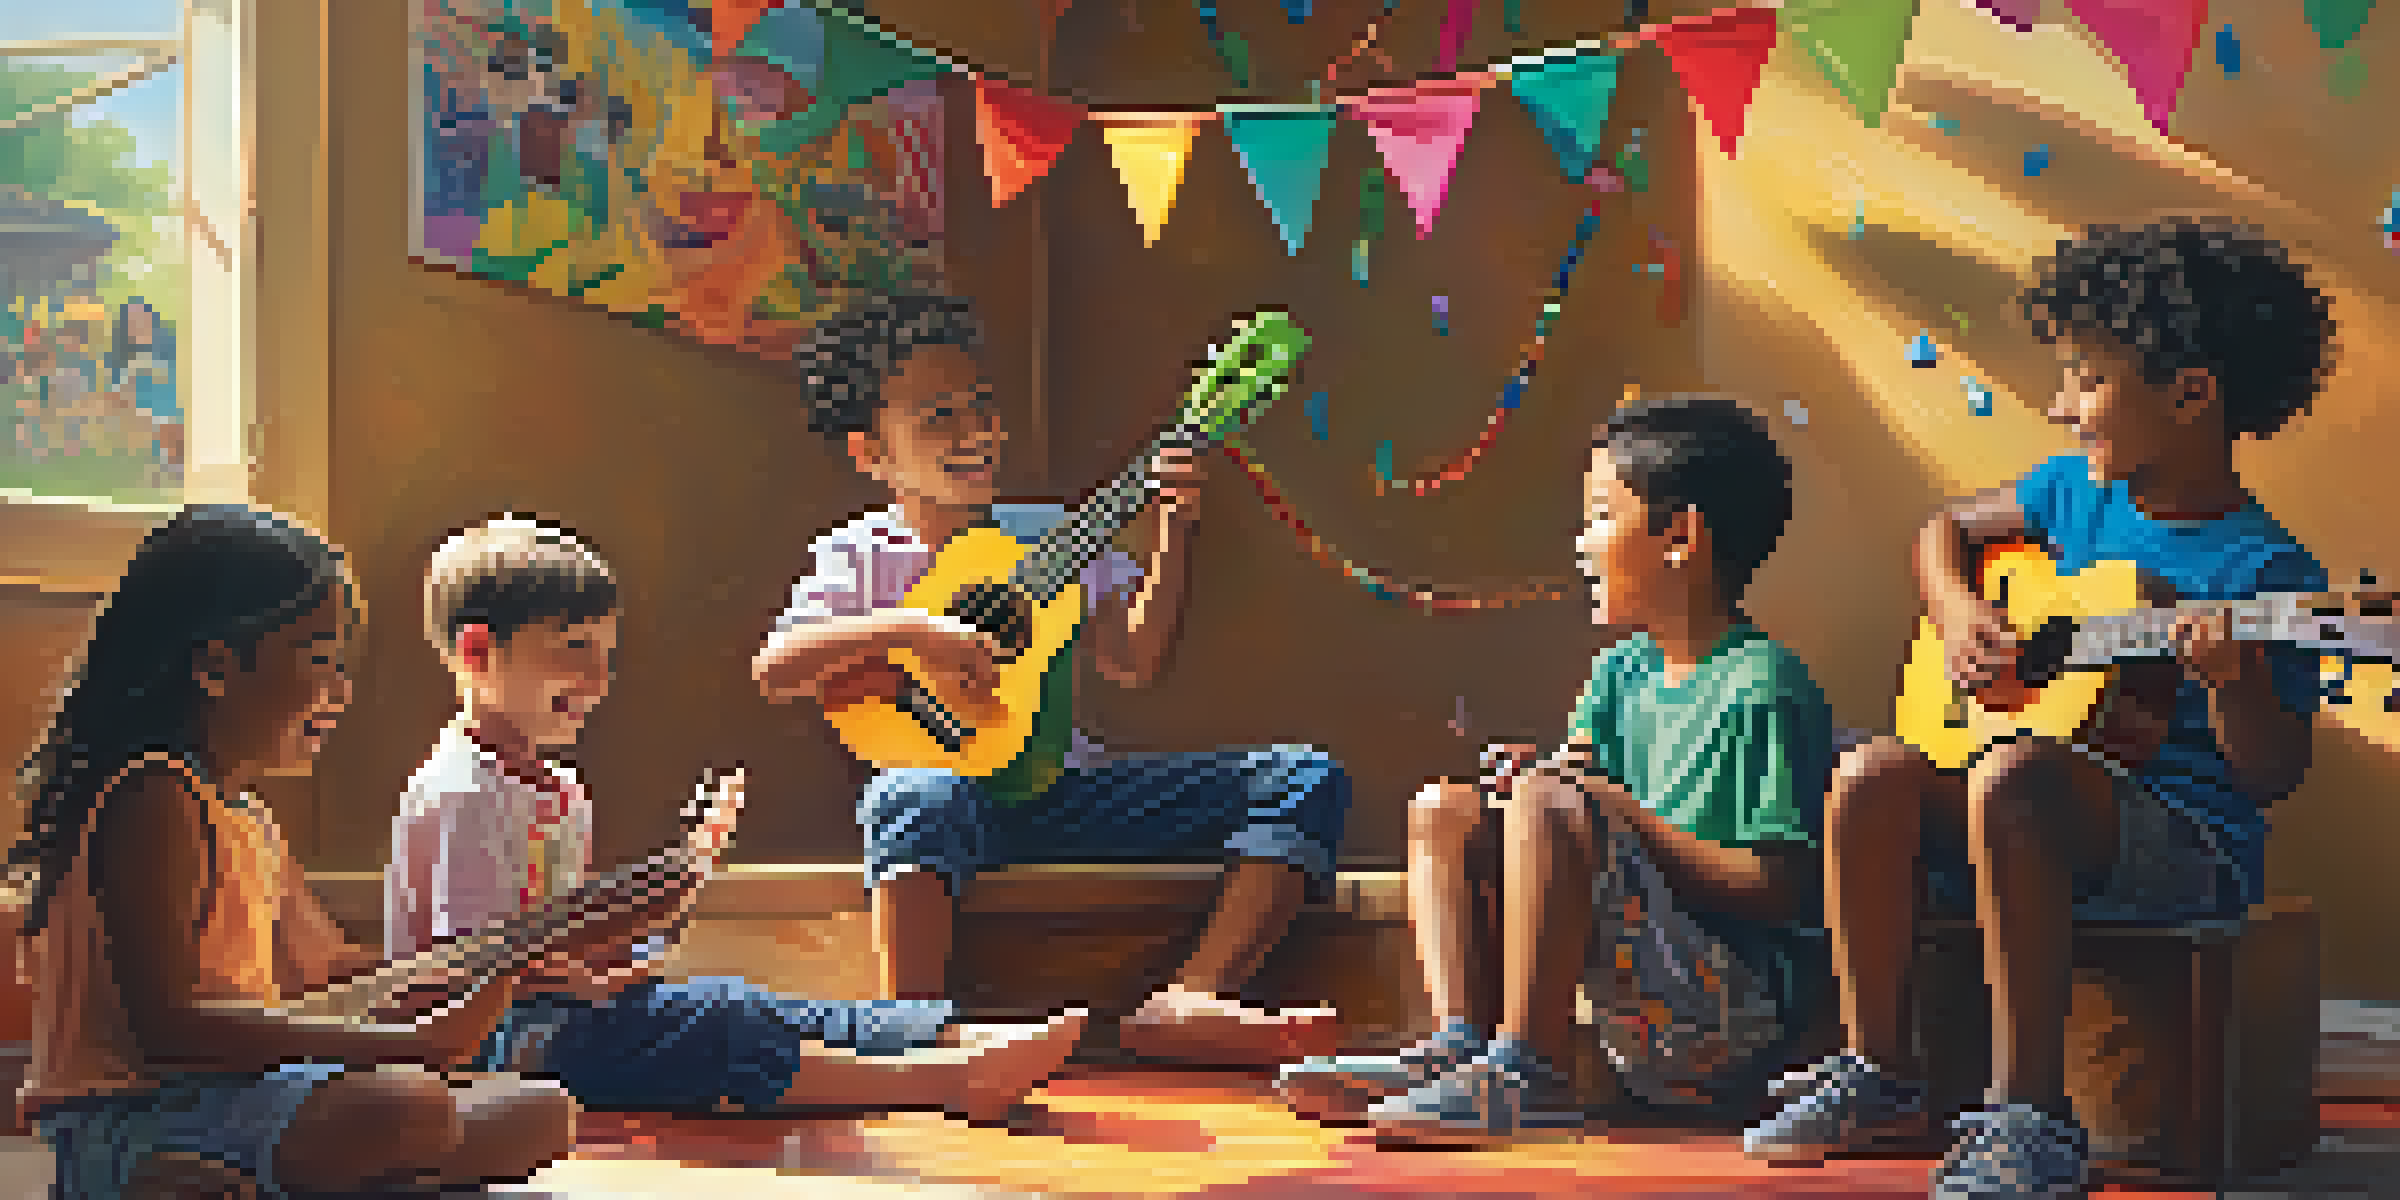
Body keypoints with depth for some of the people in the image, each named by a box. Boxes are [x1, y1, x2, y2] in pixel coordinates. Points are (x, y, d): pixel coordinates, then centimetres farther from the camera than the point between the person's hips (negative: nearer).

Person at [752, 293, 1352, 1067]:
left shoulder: (1049, 535, 14)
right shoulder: (860, 556, 3)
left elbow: (1133, 663, 7)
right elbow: (775, 668, -13)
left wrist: (1171, 532, -2)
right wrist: (910, 630, -24)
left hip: (1068, 788, 5)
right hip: (956, 789, -4)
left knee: (1308, 778, -12)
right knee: (915, 798, -42)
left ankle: (1188, 1002, -30)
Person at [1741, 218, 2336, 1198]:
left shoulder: (2265, 570, -11)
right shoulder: (2078, 490, 9)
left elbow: (2272, 775, -14)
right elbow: (1948, 528, 27)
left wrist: (2233, 679, -34)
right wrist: (1959, 615, 6)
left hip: (2190, 843, -7)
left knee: (2010, 776, -36)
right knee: (1870, 775, -15)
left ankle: (2031, 1114, -33)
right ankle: (1878, 1068, -5)